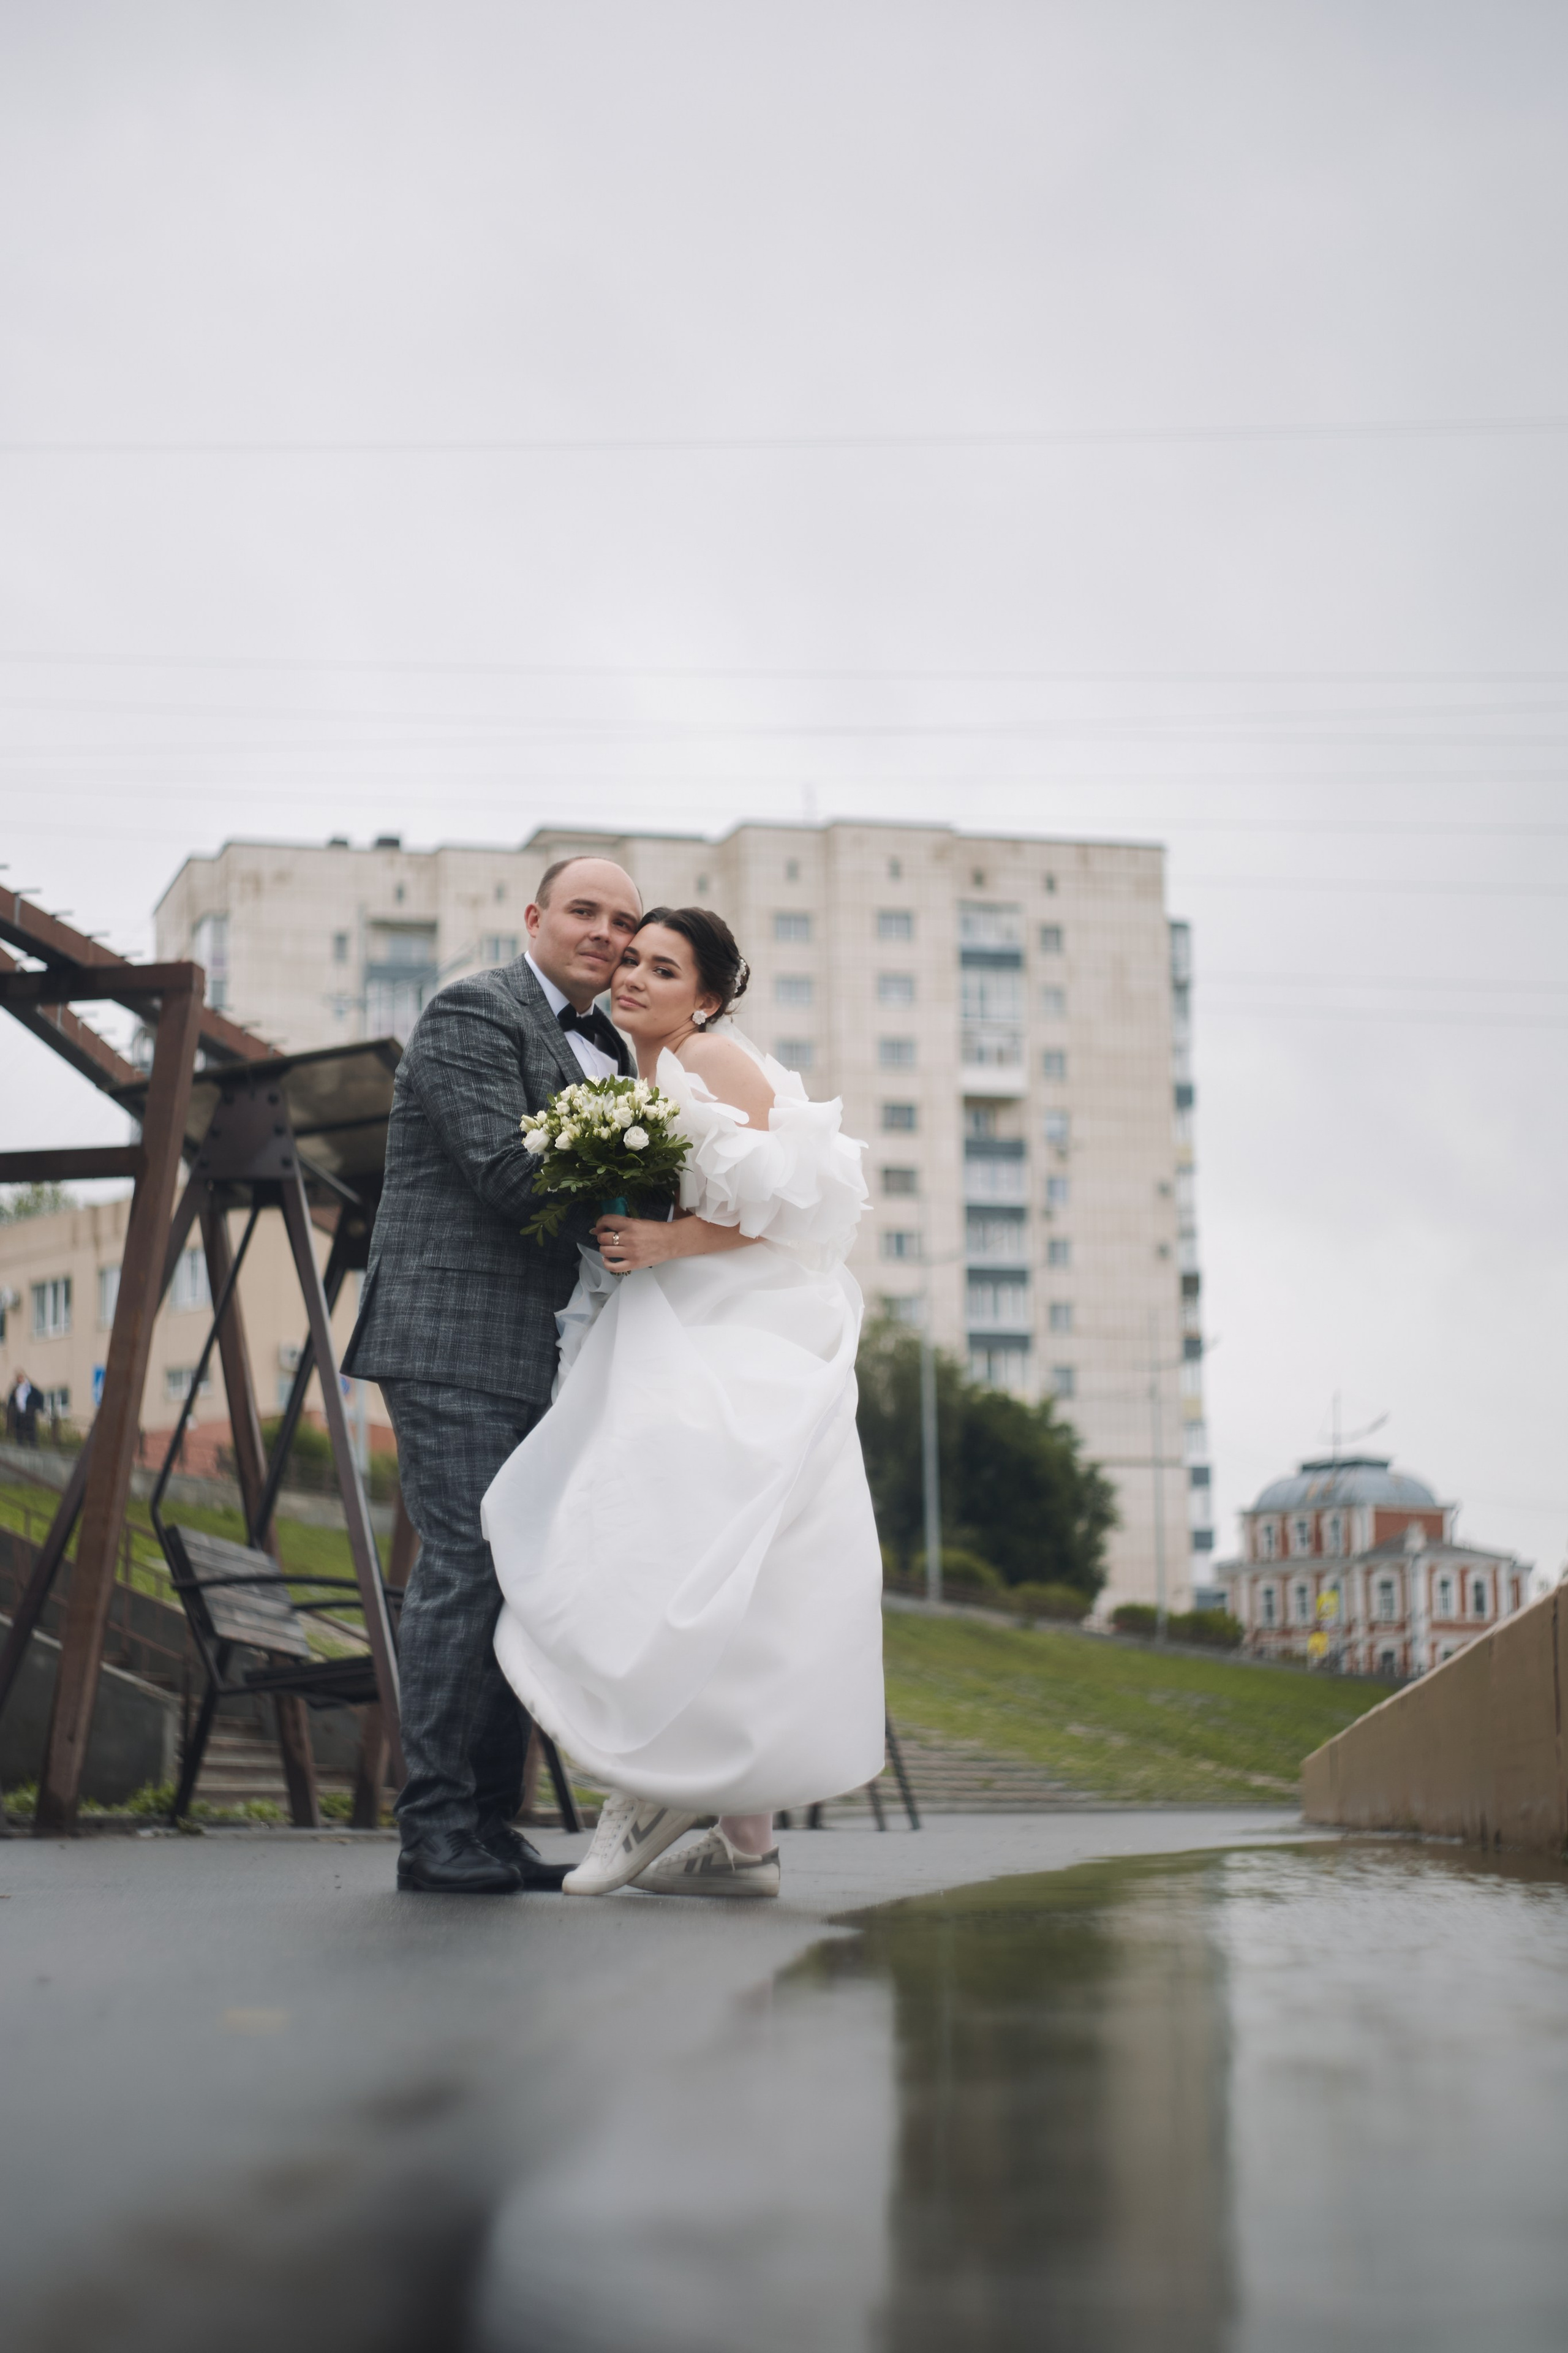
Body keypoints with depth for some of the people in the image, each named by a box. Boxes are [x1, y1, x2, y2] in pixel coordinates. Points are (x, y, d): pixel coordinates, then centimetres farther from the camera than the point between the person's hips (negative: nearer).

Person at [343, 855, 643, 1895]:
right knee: (466, 1569, -10)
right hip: (456, 1345, -9)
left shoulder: (605, 1050, 20)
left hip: (538, 1358, 9)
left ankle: (490, 1826, 13)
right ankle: (435, 1829, -5)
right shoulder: (473, 1016, -7)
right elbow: (507, 1171, -18)